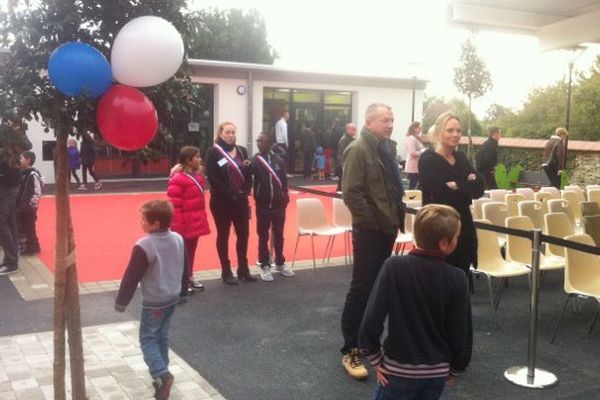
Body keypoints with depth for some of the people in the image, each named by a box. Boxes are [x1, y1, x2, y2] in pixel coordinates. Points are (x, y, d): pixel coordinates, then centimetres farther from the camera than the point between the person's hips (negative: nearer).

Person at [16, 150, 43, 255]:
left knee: (29, 228, 2)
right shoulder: (23, 173, 8)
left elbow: (37, 193, -20)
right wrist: (18, 203, 11)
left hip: (29, 208, -9)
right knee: (23, 227, 17)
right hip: (21, 206, 9)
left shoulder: (33, 174, -19)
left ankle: (32, 246, 14)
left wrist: (30, 203, -18)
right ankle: (27, 244, 30)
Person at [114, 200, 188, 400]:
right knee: (162, 336, 20)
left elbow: (131, 277, -18)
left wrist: (121, 301, -6)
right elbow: (185, 269, 11)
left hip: (153, 302, -7)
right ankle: (161, 373, 29)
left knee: (147, 339, 5)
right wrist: (181, 290, 25)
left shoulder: (144, 246, -23)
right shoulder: (178, 239, -1)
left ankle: (162, 374, -10)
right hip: (173, 297, 7)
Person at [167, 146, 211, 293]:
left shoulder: (197, 175, 10)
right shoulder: (178, 179, -18)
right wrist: (177, 227, -20)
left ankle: (189, 277, 30)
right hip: (184, 225, -8)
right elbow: (174, 206, -19)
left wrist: (202, 219, 20)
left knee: (191, 251, 17)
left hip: (195, 223, 8)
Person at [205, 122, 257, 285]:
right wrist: (230, 194, -18)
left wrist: (245, 192, -6)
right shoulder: (213, 152, -6)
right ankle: (226, 272, 14)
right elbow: (212, 178, -13)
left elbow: (249, 175, 11)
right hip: (222, 201, -5)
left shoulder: (242, 150, 10)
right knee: (223, 235, 6)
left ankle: (243, 269, 23)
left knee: (244, 234, 9)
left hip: (241, 200, 5)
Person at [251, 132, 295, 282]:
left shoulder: (279, 160, 0)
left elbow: (284, 180, 7)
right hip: (263, 205, -2)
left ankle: (280, 263, 31)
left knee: (279, 235, 15)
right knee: (263, 236, 8)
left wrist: (285, 196, 2)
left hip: (279, 205, 2)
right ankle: (264, 266, 20)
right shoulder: (255, 160, -6)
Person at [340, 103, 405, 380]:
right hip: (369, 229, -8)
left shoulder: (388, 147, 12)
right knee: (362, 287, -4)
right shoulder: (358, 150, -14)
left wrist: (397, 215, 12)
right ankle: (350, 350, 4)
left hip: (388, 227, 9)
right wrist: (372, 222, -19)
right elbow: (351, 193, -21)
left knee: (378, 285, 16)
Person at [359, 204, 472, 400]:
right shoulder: (457, 279, -11)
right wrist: (455, 368, 13)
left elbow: (371, 322, -16)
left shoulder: (394, 266, -16)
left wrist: (376, 360, -2)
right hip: (437, 372, 2)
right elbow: (462, 333, -4)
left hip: (398, 369, -2)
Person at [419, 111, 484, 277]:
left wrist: (456, 185, -13)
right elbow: (439, 194, -20)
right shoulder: (428, 159, -9)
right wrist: (467, 186, -8)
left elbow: (479, 188, 2)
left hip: (463, 226, 7)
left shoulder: (461, 157, 12)